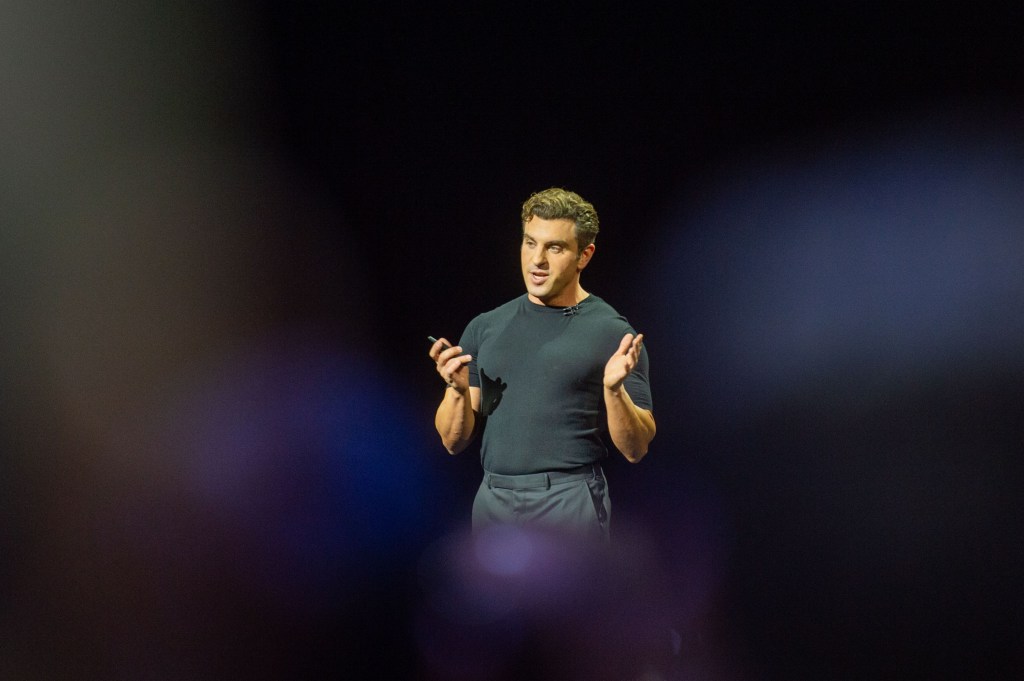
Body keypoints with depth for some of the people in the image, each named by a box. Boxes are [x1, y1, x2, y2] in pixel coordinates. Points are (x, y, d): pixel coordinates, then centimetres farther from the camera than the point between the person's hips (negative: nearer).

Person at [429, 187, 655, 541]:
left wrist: (614, 389, -20)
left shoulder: (612, 333, -1)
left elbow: (635, 449, -2)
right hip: (493, 499, 4)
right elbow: (454, 441, 11)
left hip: (569, 503, -4)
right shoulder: (485, 328, 11)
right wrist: (458, 389, -9)